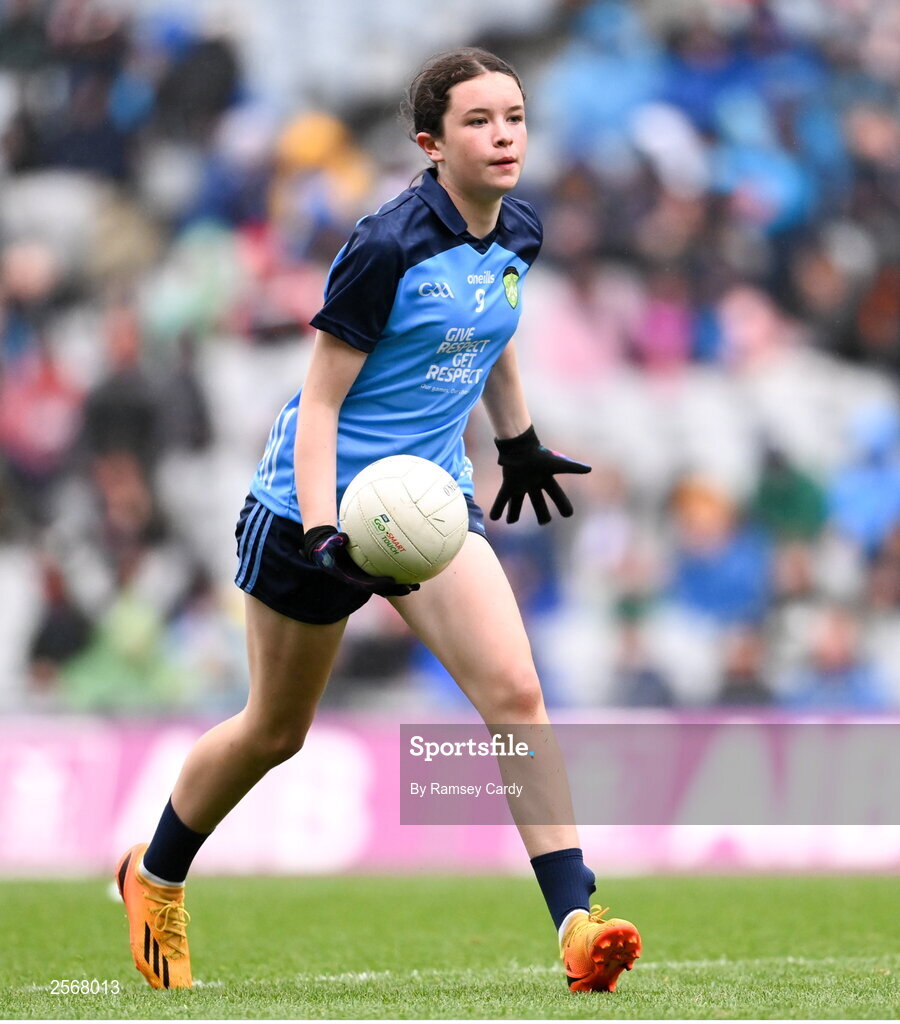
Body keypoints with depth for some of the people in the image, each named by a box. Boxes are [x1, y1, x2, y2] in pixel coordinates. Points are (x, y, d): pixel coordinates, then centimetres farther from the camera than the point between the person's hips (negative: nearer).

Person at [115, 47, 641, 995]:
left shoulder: (517, 235, 0)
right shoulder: (388, 246, -21)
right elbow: (319, 400, -19)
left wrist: (519, 441, 35)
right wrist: (319, 534, -29)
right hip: (318, 500, -5)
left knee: (513, 692, -16)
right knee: (276, 728, 12)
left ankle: (576, 921, -20)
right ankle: (155, 877, 38)